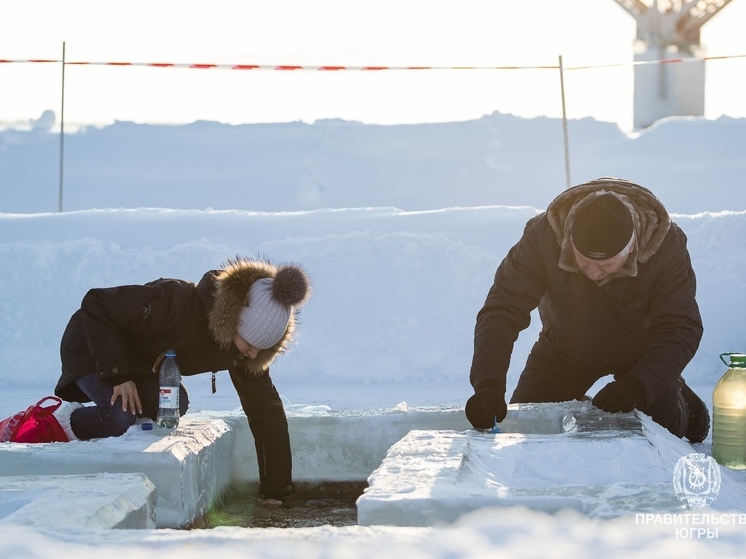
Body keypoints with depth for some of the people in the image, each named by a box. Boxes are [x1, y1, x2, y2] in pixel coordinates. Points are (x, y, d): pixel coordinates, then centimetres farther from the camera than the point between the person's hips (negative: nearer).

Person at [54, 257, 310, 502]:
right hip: (91, 346, -7)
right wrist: (118, 375, -33)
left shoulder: (244, 347, -18)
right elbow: (95, 304, -32)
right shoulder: (179, 303, -39)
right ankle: (65, 424, 2)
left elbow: (267, 410, -12)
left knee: (175, 406, -15)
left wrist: (276, 489, -16)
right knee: (120, 417, -29)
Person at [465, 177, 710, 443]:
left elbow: (680, 328, -33)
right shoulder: (542, 237, -34)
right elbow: (501, 313, -35)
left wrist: (639, 385, -50)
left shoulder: (667, 244, -34)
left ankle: (679, 400, 25)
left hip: (641, 349, -1)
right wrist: (488, 384, -50)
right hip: (565, 347, 1)